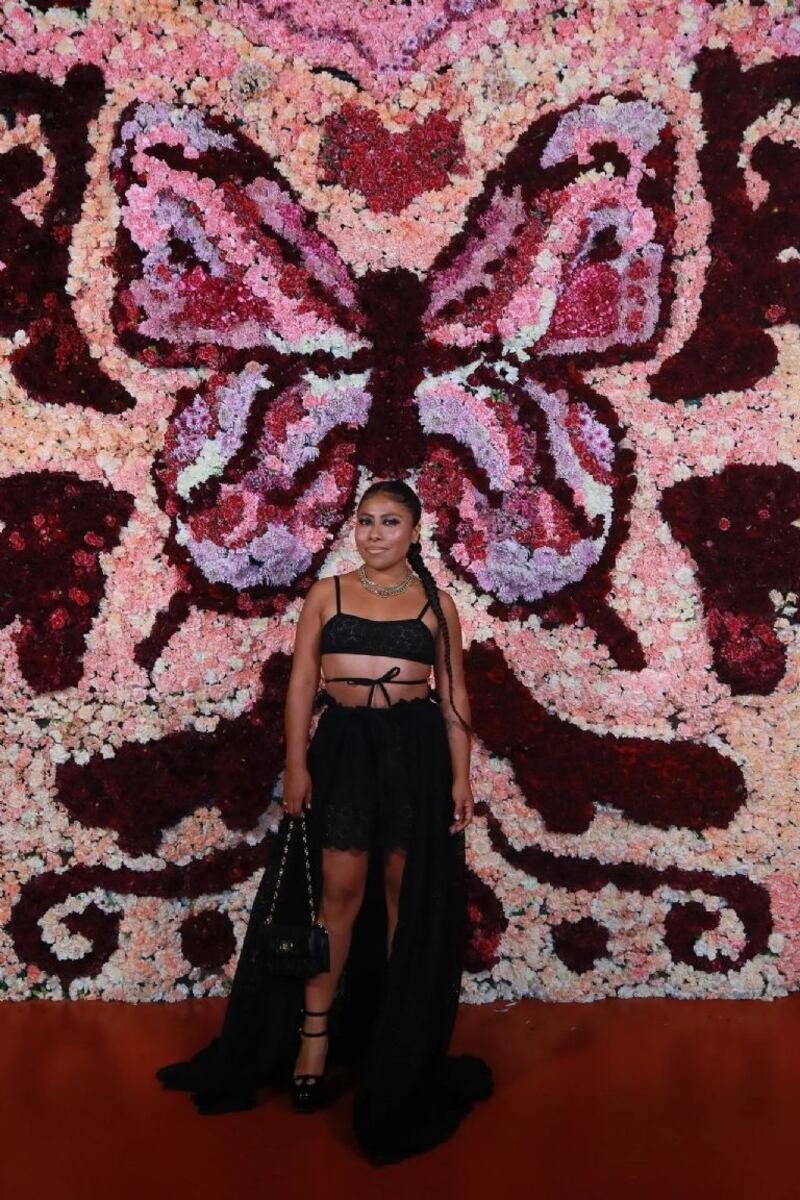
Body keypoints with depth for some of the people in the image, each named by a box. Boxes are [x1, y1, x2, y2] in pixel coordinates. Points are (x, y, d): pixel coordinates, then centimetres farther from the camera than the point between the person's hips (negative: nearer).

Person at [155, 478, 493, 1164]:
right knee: (339, 889, -2)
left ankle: (403, 1040, 20)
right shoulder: (326, 594, 6)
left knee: (406, 890, 6)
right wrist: (296, 765, -6)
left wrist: (461, 775, -2)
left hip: (417, 750, 1)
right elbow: (302, 683, 3)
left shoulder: (437, 603, 6)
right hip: (343, 747, 0)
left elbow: (454, 696, 6)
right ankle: (314, 1038, 8)